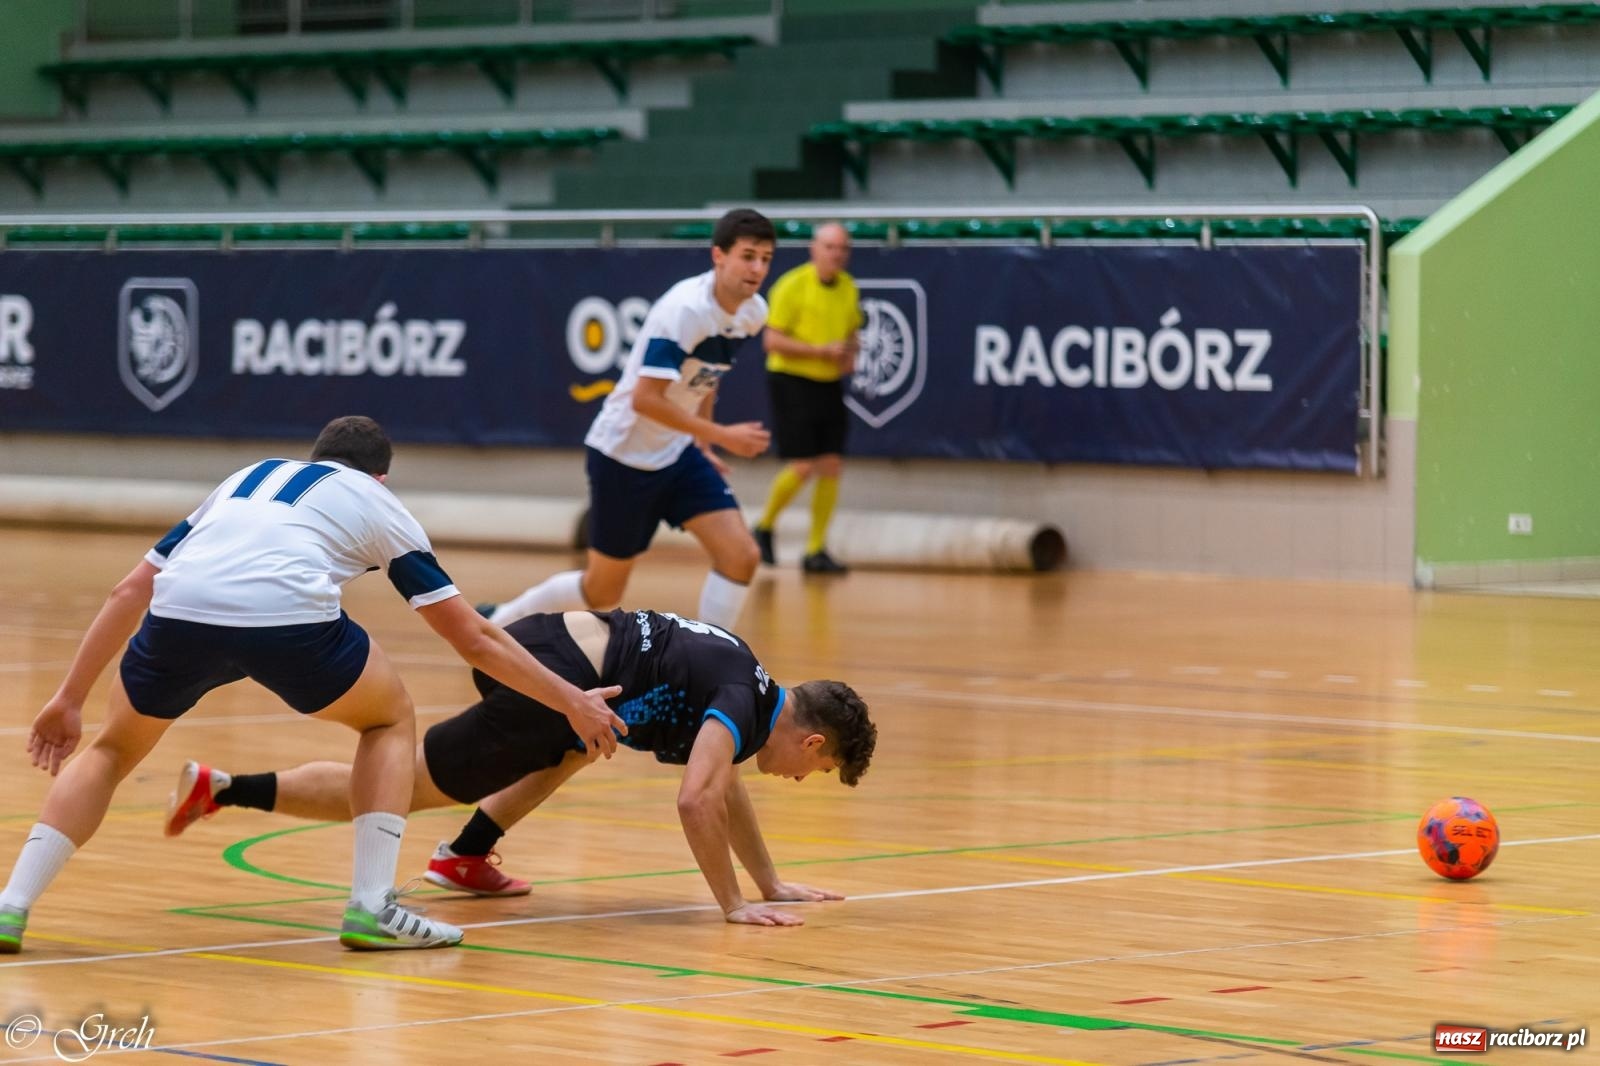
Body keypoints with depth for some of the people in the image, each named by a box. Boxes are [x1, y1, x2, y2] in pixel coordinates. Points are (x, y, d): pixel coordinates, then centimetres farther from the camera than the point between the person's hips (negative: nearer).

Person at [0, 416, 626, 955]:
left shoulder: (246, 478, 37)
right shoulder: (376, 503, 28)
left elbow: (131, 590, 30)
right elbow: (474, 639, 26)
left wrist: (70, 699, 33)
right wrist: (571, 702, 35)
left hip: (180, 614, 3)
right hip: (287, 618, -3)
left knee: (113, 751, 29)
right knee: (390, 721, 27)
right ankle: (371, 906, 15)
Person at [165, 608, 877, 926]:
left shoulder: (745, 683, 19)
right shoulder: (743, 704, -9)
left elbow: (726, 786, 35)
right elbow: (696, 802, -22)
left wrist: (772, 883, 33)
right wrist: (733, 905, -16)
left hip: (543, 640, 9)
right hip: (546, 684, -9)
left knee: (580, 742, 39)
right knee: (397, 789, -4)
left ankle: (466, 855, 25)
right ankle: (222, 789, -7)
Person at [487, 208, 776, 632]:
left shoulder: (752, 312, -2)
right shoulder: (685, 310, -27)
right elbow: (645, 399, -31)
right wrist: (722, 435, -30)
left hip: (677, 453, 7)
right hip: (625, 453, -7)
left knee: (741, 556, -11)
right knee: (603, 591, 6)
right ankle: (497, 623, 28)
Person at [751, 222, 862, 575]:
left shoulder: (849, 288, 8)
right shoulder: (793, 286, -12)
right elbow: (772, 340, -14)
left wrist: (850, 354, -1)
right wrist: (821, 350, -21)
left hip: (830, 386, 6)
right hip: (792, 383, -6)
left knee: (831, 467, 1)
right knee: (801, 467, -10)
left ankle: (815, 551, 9)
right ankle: (764, 528, 15)